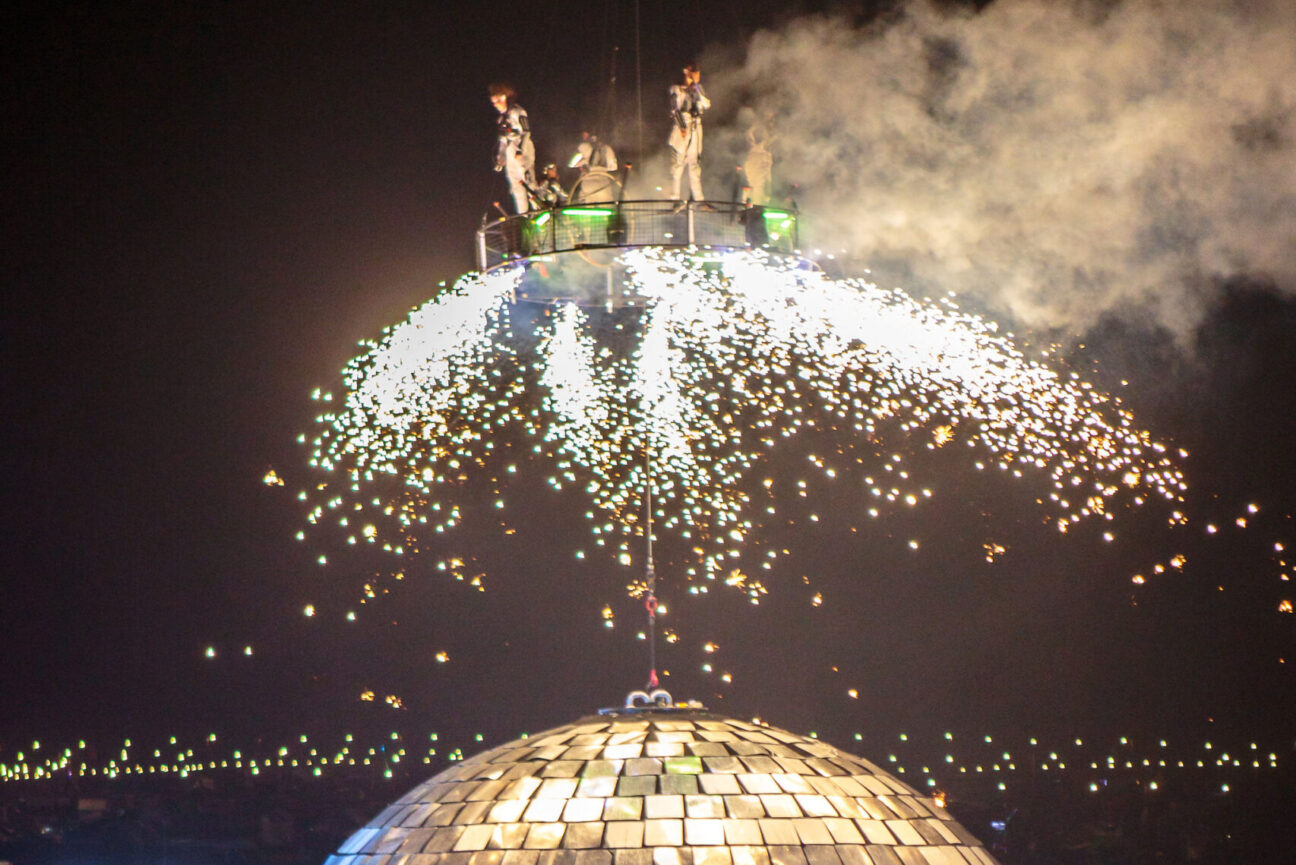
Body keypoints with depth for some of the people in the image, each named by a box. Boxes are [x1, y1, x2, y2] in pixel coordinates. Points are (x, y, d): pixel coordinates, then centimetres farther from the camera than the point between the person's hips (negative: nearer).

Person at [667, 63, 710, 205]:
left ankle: (698, 197, 0)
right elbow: (675, 108, -3)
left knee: (695, 163, 2)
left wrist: (697, 87, -1)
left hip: (695, 129, 4)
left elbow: (706, 104, 2)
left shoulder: (697, 90, 17)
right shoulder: (677, 89, 5)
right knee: (678, 161, -7)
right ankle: (675, 196, -7)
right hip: (681, 128, -4)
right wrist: (682, 127, -14)